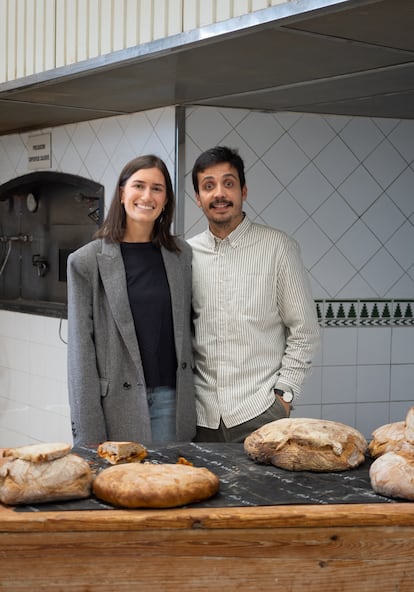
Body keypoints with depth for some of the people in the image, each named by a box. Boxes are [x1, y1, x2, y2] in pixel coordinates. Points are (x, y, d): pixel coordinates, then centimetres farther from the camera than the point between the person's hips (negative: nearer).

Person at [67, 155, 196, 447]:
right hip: (116, 402, -3)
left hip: (170, 398, 3)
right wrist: (88, 433, -10)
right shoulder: (87, 261, -3)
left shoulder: (181, 254, 8)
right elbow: (81, 348, -5)